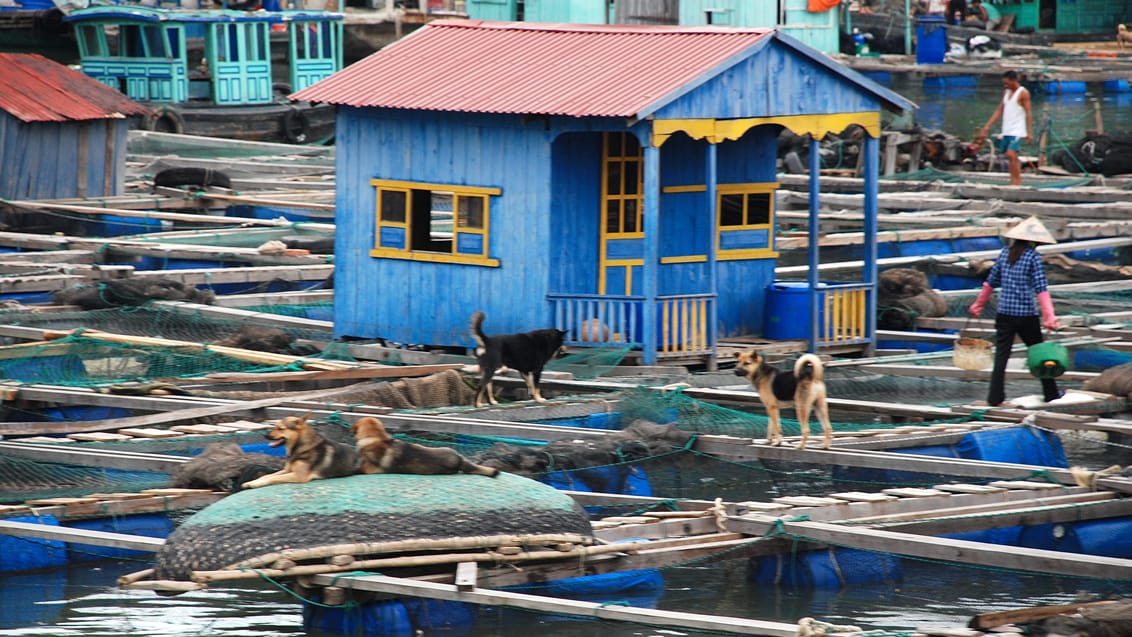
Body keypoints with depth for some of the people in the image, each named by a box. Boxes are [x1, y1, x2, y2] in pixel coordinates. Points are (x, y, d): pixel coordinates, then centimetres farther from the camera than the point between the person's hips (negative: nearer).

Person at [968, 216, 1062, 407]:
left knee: (1001, 356, 3)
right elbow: (1041, 289, -14)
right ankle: (1050, 394, 20)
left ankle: (995, 398, -3)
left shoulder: (1005, 253, 4)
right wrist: (1049, 317, -17)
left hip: (1004, 313, 3)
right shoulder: (1033, 257, -9)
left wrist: (978, 304, 23)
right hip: (1027, 314, -3)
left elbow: (991, 281, 11)